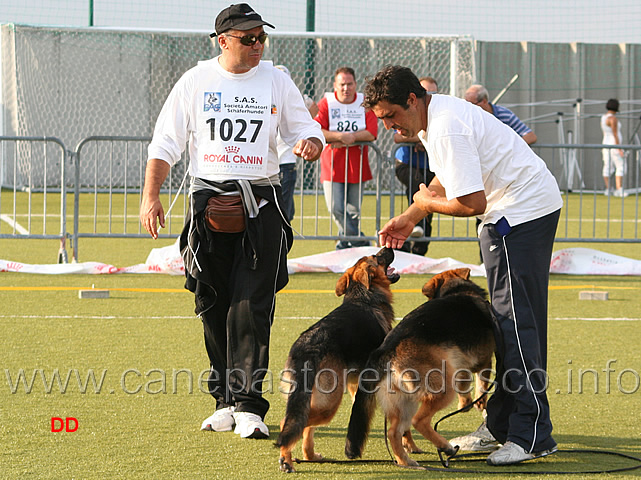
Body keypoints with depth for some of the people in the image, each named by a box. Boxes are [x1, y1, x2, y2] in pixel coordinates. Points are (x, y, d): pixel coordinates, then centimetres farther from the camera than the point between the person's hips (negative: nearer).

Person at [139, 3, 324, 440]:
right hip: (209, 203, 1)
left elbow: (306, 127, 10)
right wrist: (151, 196, -6)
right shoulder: (196, 81, 4)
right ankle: (226, 401, 15)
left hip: (261, 203, -1)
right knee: (213, 305, 4)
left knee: (252, 305, -10)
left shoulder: (277, 81, 6)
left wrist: (311, 141, -15)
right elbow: (165, 144, 4)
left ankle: (249, 406, -11)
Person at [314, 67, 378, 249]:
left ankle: (345, 244, 20)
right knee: (336, 209, -10)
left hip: (357, 166, 1)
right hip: (332, 164, -1)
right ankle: (360, 242, 1)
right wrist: (342, 136, -21)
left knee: (354, 211, 4)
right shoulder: (326, 103, 1)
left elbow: (371, 133, -5)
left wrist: (351, 137, -16)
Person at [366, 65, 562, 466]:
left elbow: (473, 203, -26)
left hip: (523, 210, -11)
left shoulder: (447, 128, -24)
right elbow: (448, 179, 26)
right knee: (504, 322, 13)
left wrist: (426, 203, -8)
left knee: (515, 321, -13)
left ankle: (533, 436, -14)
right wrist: (409, 218, 15)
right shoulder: (434, 116, 10)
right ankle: (501, 424, 18)